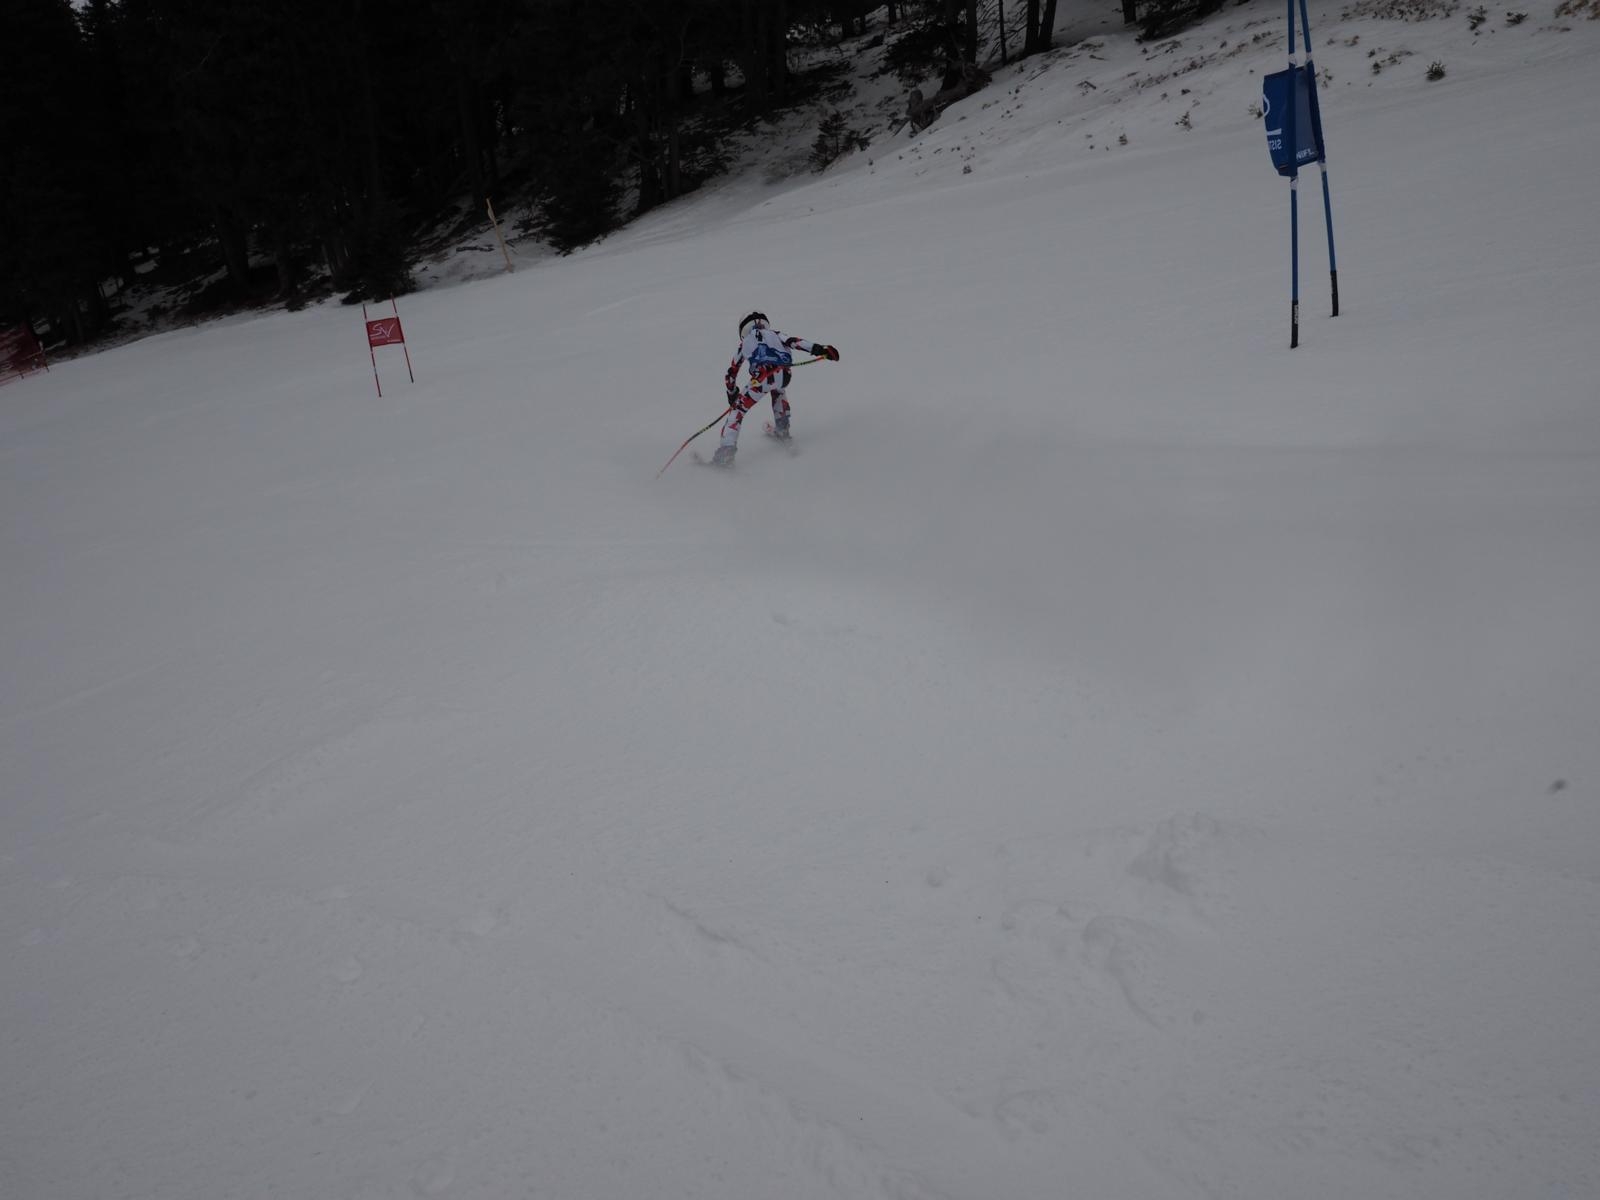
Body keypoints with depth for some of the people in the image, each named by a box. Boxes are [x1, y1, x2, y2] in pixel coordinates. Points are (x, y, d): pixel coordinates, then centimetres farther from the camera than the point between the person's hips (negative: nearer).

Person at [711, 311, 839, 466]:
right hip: (783, 375, 3)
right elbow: (793, 342, 14)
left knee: (738, 408, 7)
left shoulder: (744, 343, 33)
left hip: (761, 377, -2)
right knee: (778, 390, 40)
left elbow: (732, 373, 35)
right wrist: (818, 349, 4)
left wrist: (732, 394, 49)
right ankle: (782, 429, 38)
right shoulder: (774, 334, 34)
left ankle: (727, 449, -11)